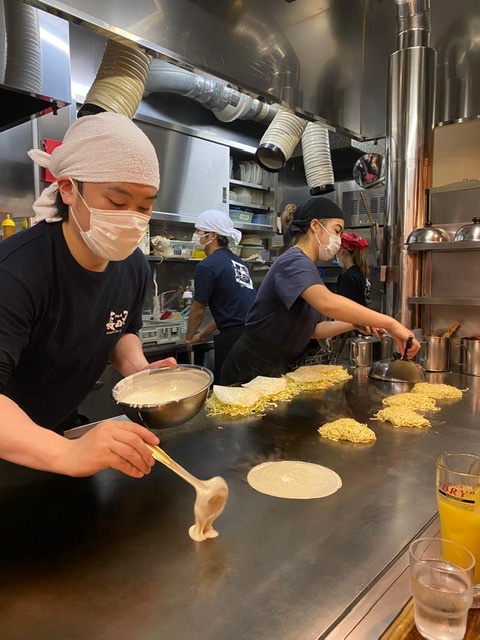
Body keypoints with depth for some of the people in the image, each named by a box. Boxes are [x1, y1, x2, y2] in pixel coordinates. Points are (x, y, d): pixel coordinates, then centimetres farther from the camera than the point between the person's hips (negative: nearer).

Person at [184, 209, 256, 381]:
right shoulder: (237, 261, 14)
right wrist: (203, 333, 27)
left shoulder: (207, 266, -9)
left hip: (235, 336, -7)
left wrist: (189, 337, 19)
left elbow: (198, 310, 0)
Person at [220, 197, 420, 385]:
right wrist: (390, 323, -35)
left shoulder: (304, 266, 12)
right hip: (252, 370, -9)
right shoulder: (294, 262, -19)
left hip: (274, 369, 9)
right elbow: (327, 303, -39)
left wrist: (354, 323, -3)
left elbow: (312, 329, 9)